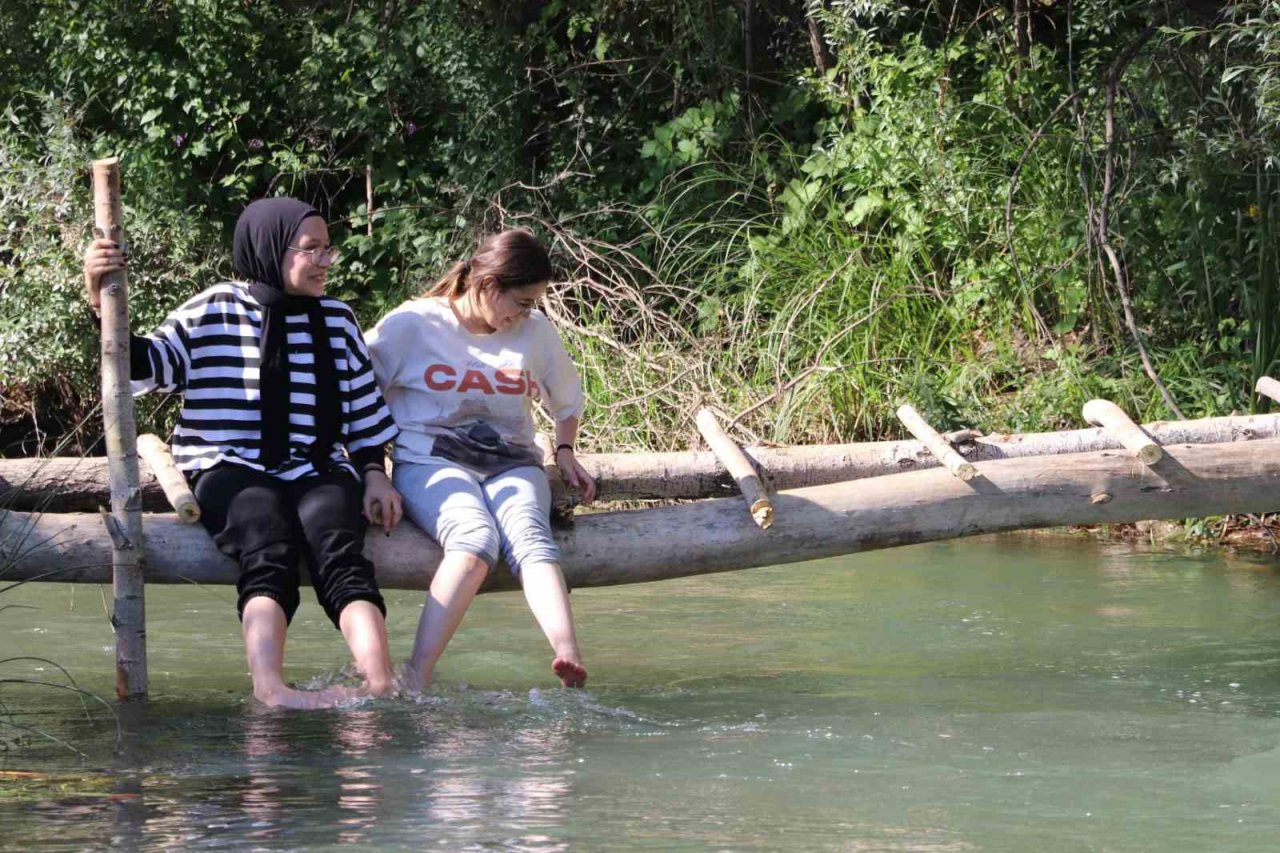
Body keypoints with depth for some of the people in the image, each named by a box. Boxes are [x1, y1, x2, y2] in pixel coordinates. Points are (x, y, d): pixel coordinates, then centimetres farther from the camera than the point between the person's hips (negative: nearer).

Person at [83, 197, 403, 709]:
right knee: (269, 552, -34)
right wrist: (103, 303, -10)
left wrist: (375, 475, 10)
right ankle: (270, 688, -55)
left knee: (339, 553, -29)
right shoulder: (212, 313, 7)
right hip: (230, 469, -3)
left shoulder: (337, 321, 18)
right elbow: (142, 368, 3)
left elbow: (364, 409, 22)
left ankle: (381, 684, -49)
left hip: (317, 471, 3)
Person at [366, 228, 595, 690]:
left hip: (510, 464, 3)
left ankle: (570, 659, -59)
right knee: (476, 538, -37)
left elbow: (566, 400, 30)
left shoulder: (535, 331, 12)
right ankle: (413, 682, -47)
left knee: (530, 537, -33)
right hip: (430, 461, -3)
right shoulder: (413, 325, 0)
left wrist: (565, 452, 14)